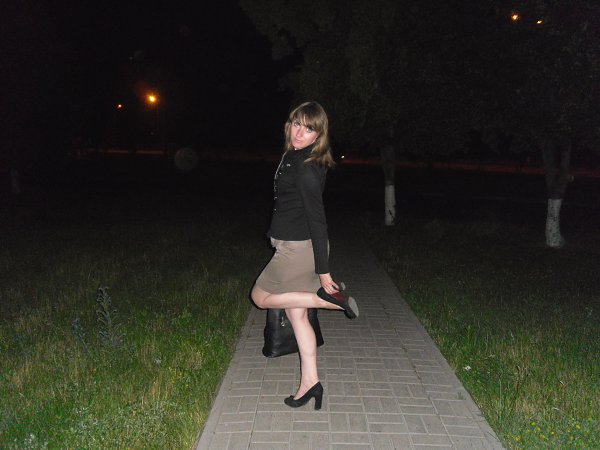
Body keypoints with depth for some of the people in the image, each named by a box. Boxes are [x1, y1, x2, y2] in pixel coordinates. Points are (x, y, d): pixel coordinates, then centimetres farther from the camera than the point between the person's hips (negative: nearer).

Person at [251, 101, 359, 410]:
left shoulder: (306, 167, -21)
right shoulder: (293, 155, 8)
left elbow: (317, 219, -23)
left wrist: (323, 271, -21)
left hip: (299, 248, -9)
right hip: (294, 246, 9)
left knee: (261, 297, 10)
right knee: (296, 314, 13)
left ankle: (330, 298, 4)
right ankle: (310, 382, 22)